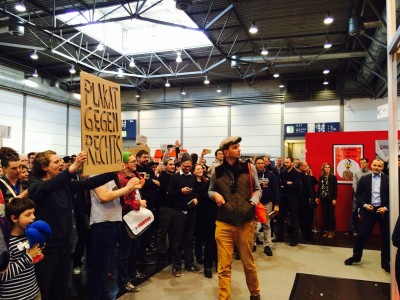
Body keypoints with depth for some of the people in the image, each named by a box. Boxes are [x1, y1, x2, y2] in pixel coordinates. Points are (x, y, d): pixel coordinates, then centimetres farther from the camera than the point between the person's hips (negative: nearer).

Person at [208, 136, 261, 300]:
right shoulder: (217, 171, 2)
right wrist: (215, 195, -6)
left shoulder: (249, 168, 2)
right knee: (224, 266, 4)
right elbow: (210, 190, 16)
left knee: (248, 262, 16)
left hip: (245, 222, 1)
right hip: (223, 223, 0)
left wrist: (253, 201, -9)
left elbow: (257, 189, 10)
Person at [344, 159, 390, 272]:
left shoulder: (388, 180, -1)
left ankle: (385, 262, 23)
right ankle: (356, 256, 24)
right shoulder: (364, 179, 2)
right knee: (362, 234, 5)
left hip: (383, 211, 0)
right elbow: (358, 194, 5)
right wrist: (364, 205, -10)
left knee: (386, 237, 8)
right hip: (368, 210, 0)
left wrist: (386, 208, -12)